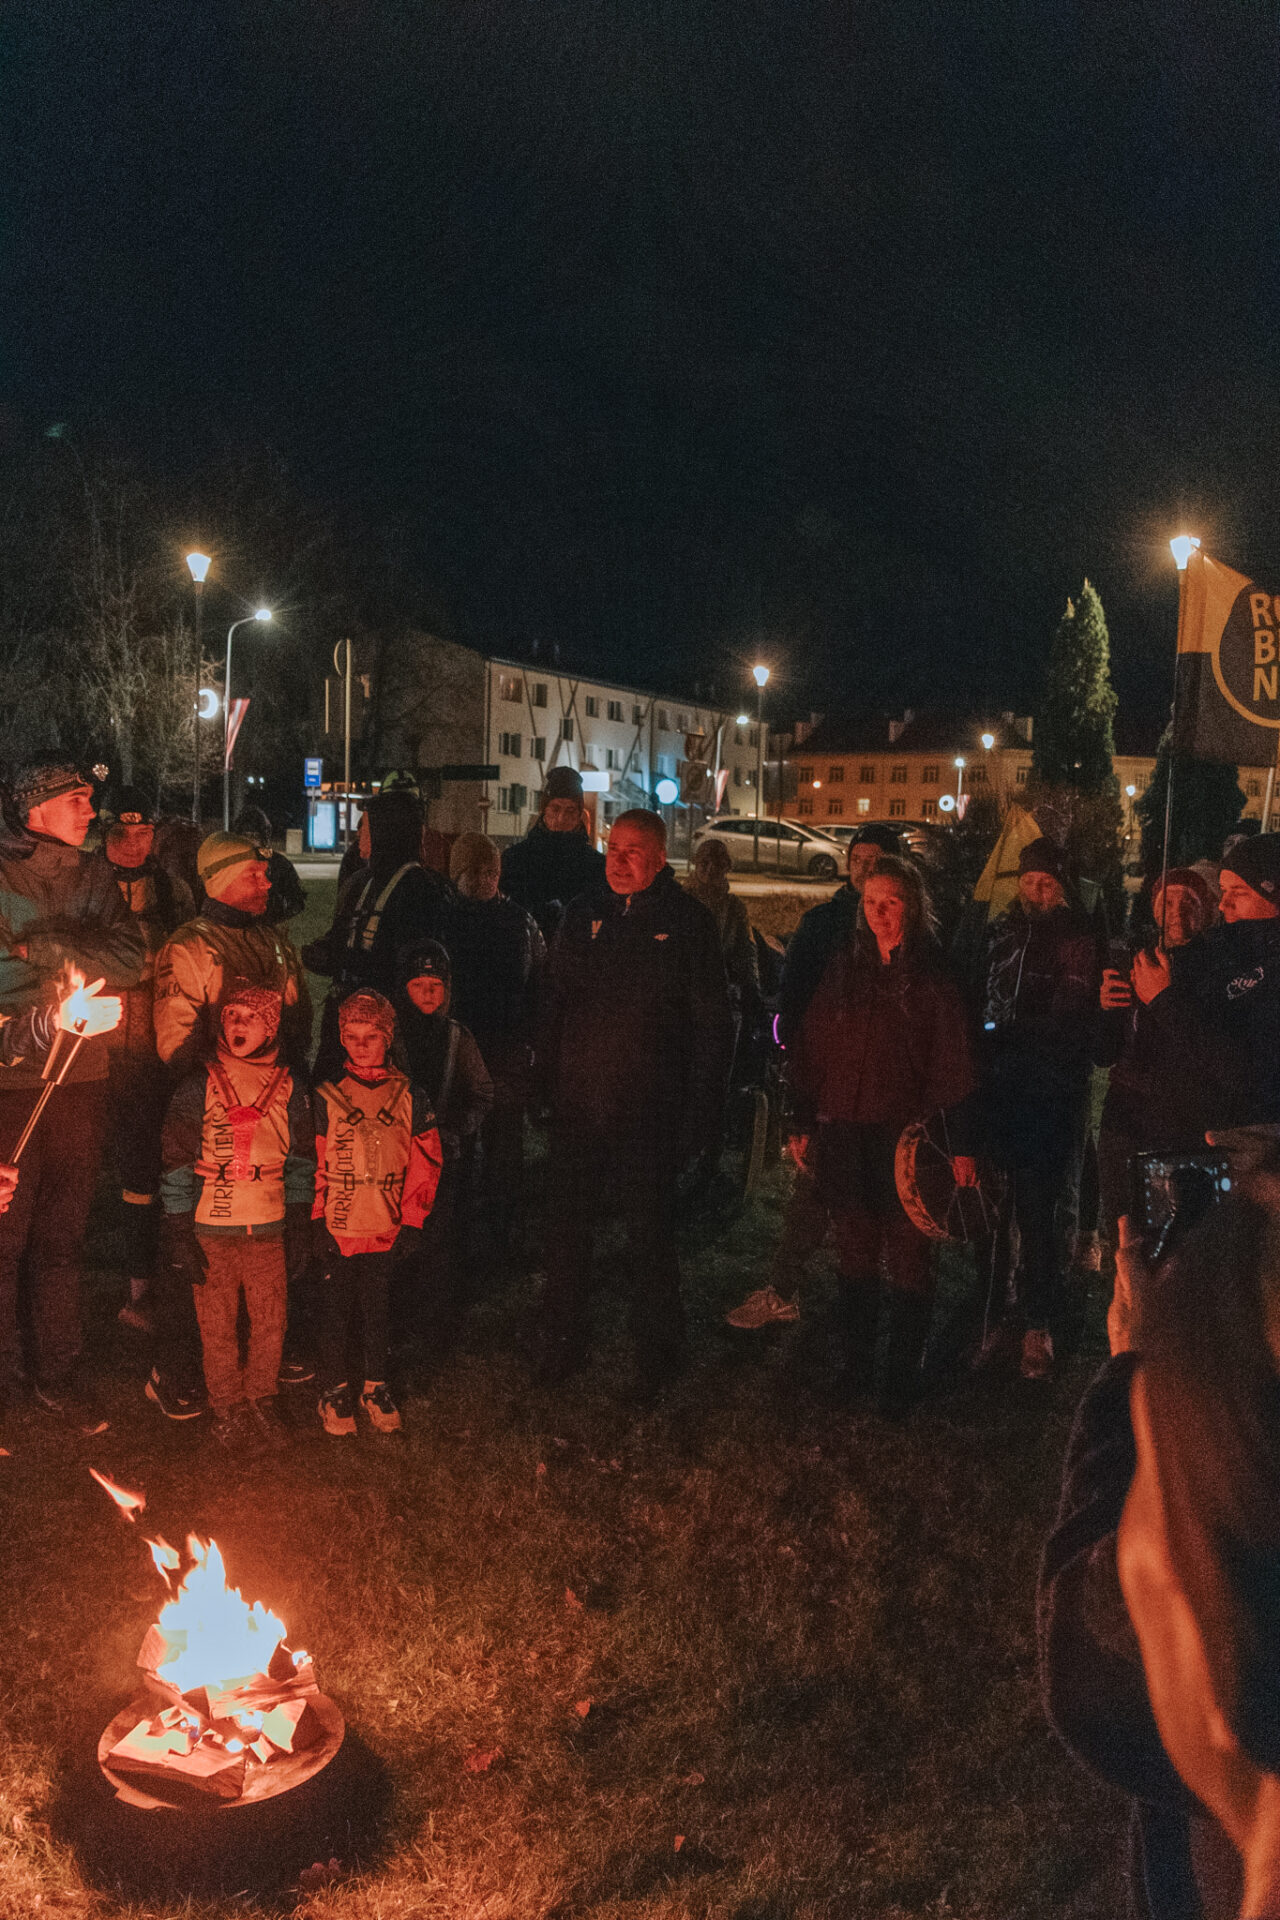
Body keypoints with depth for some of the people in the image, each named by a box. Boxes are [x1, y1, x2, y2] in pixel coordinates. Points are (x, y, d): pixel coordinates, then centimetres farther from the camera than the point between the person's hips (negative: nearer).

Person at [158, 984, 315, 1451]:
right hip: (210, 1229, -1)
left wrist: (300, 1228, 5)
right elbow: (176, 1162, -2)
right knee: (217, 1325, 7)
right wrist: (179, 1232, -6)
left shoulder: (290, 1088, 3)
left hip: (269, 1228, 2)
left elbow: (301, 1162, 8)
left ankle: (261, 1401, 27)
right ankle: (227, 1408, 25)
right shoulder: (199, 1085, -3)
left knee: (270, 1322, 7)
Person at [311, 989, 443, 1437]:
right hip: (336, 1231, -1)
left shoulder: (410, 1097, 1)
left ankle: (375, 1387, 27)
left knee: (376, 1310, 11)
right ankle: (335, 1390, 24)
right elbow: (312, 1164, 1)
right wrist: (318, 1222, -4)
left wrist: (411, 1222, -1)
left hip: (385, 1231, 1)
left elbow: (425, 1164, 3)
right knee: (335, 1311, 8)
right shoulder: (325, 1097, -1)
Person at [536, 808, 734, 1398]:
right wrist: (547, 1082, 9)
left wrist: (700, 1113, -9)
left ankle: (654, 1353, 26)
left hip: (648, 1112, -4)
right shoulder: (584, 913, 7)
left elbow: (712, 1025, -5)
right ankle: (560, 1344, 30)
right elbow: (553, 1002, 15)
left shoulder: (687, 923, -5)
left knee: (649, 1236, 8)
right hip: (578, 1106, 4)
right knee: (566, 1228, 12)